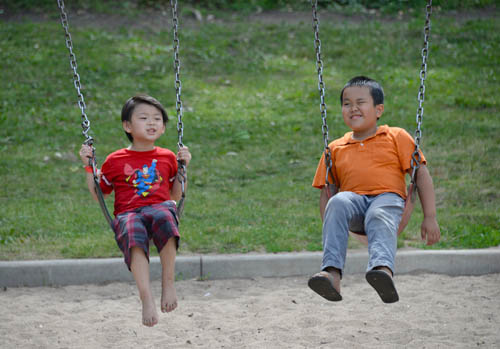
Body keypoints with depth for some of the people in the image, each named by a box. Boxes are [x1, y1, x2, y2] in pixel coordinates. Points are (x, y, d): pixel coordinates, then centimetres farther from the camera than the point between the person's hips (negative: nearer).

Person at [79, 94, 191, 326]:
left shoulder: (167, 158, 21)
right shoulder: (115, 161, 17)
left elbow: (176, 195, 28)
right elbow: (98, 194, 24)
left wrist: (183, 167, 18)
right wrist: (88, 166, 14)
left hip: (160, 207, 1)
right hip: (128, 213, -1)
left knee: (164, 218, -39)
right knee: (134, 233, -39)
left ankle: (168, 282, -27)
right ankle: (146, 298, -44)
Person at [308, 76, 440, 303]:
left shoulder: (396, 137, 16)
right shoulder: (336, 149, 24)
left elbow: (422, 175, 11)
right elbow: (326, 190, 22)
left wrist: (430, 218, 2)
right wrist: (329, 228, 3)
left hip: (388, 198, -2)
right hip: (354, 199, 2)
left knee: (379, 218, -38)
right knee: (337, 202, -34)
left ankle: (383, 269, -67)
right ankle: (332, 272, -46)